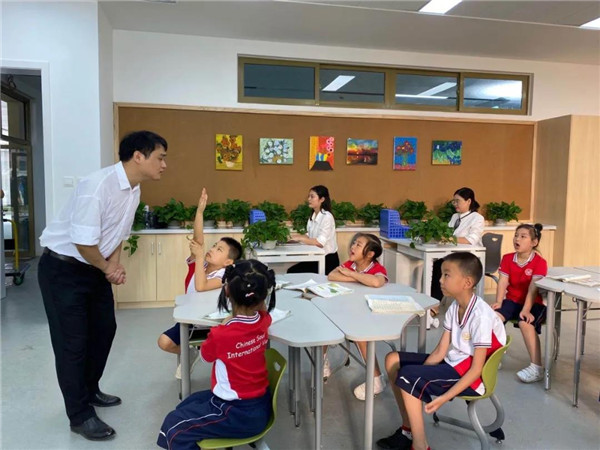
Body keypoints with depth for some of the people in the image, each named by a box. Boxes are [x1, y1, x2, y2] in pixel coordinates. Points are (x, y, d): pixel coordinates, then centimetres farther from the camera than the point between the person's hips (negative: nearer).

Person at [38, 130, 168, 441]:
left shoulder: (134, 189, -1)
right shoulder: (98, 185, -29)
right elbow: (83, 242, -28)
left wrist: (114, 264, -3)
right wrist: (108, 268, -12)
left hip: (95, 268, 9)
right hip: (62, 269, -9)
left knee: (104, 329, 17)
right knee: (72, 341, 0)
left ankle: (90, 391, 39)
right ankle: (80, 416, 17)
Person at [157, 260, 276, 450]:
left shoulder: (221, 335, -27)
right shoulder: (263, 320, -10)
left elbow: (205, 354, -3)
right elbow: (262, 307, 17)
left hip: (240, 414, -8)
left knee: (174, 426, 2)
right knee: (188, 404, 22)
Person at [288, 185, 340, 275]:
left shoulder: (327, 217, -19)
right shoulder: (313, 216, 8)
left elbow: (320, 242, -25)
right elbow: (310, 236, 7)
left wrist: (299, 238, -21)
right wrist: (293, 237, -8)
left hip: (328, 260, -8)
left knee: (293, 272, -14)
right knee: (291, 271, -4)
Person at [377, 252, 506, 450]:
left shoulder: (481, 315, -23)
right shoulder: (454, 307, 1)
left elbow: (476, 369, -23)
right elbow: (440, 352, 0)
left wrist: (444, 398, -27)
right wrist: (419, 373, -12)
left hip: (470, 376, -8)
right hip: (452, 363, 9)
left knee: (407, 376, -24)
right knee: (393, 360, 0)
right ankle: (409, 429, 8)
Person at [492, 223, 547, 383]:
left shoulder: (540, 262, -10)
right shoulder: (507, 258, 4)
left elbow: (533, 289, -20)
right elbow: (503, 282, -3)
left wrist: (526, 310, -30)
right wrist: (498, 302, -17)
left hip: (533, 303, -4)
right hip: (512, 300, 4)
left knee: (525, 323, -34)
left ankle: (537, 368, -25)